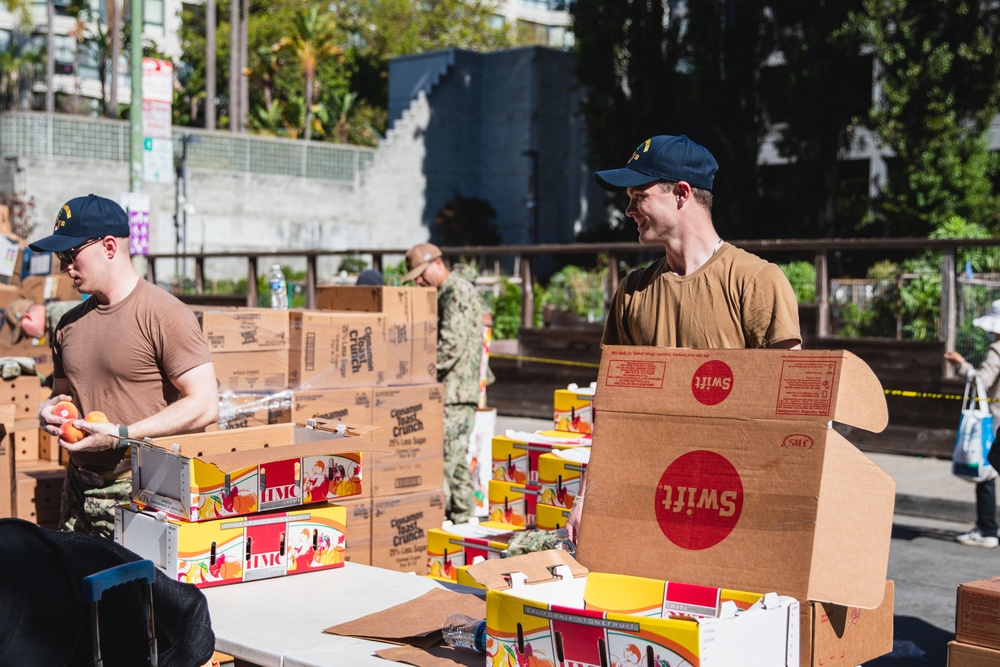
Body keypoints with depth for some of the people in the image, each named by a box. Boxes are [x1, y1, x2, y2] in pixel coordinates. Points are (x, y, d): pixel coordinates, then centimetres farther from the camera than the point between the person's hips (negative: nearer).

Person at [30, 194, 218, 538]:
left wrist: (121, 435, -19)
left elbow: (204, 406, -16)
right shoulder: (70, 323, 13)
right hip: (77, 490, 7)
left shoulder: (165, 315, -11)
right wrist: (52, 409, 3)